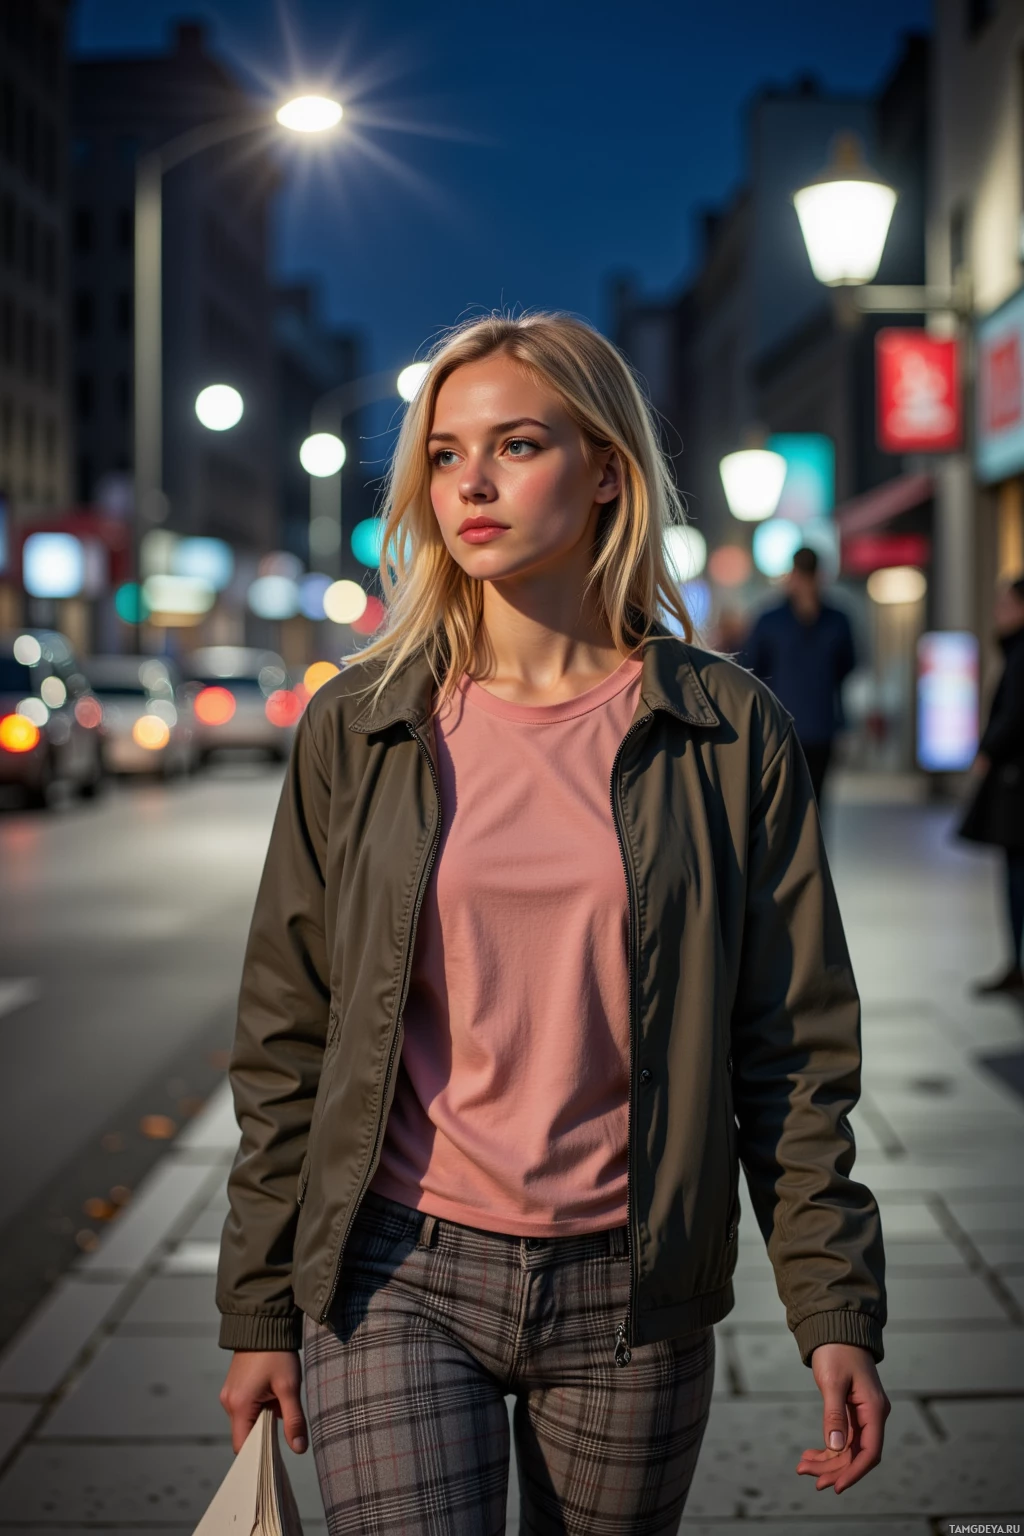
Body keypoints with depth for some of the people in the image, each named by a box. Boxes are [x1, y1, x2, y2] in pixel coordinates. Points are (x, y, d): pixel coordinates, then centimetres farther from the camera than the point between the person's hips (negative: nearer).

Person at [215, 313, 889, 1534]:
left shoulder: (729, 734, -2)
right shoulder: (359, 726, 0)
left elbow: (793, 1049, 1)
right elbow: (285, 1041, 5)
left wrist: (836, 1311, -3)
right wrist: (259, 1308, 5)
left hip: (631, 1295, 0)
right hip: (397, 1279, 0)